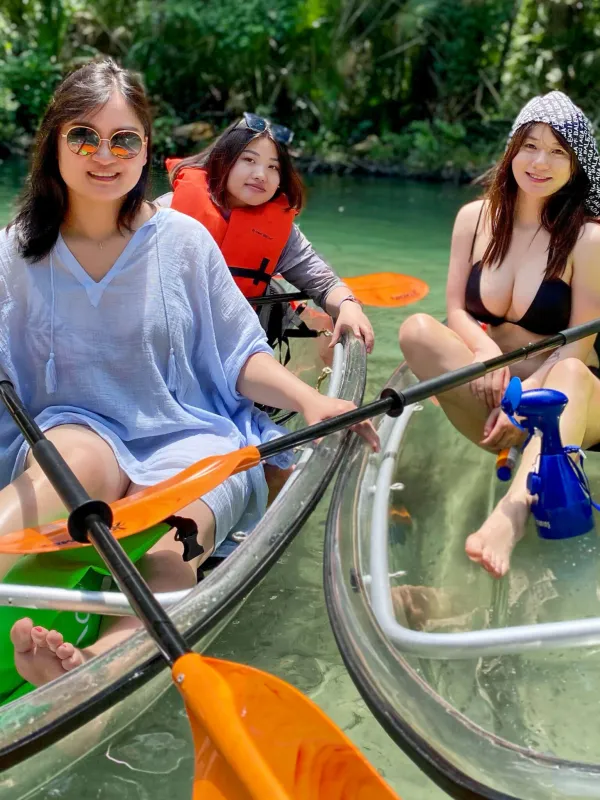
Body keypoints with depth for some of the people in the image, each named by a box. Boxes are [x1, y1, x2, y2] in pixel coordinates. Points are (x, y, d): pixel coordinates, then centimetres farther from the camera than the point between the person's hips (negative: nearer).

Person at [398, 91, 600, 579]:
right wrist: (486, 350, -19)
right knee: (418, 330, -21)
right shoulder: (475, 217, 2)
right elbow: (456, 309, 2)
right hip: (489, 388, 4)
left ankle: (512, 512, -61)